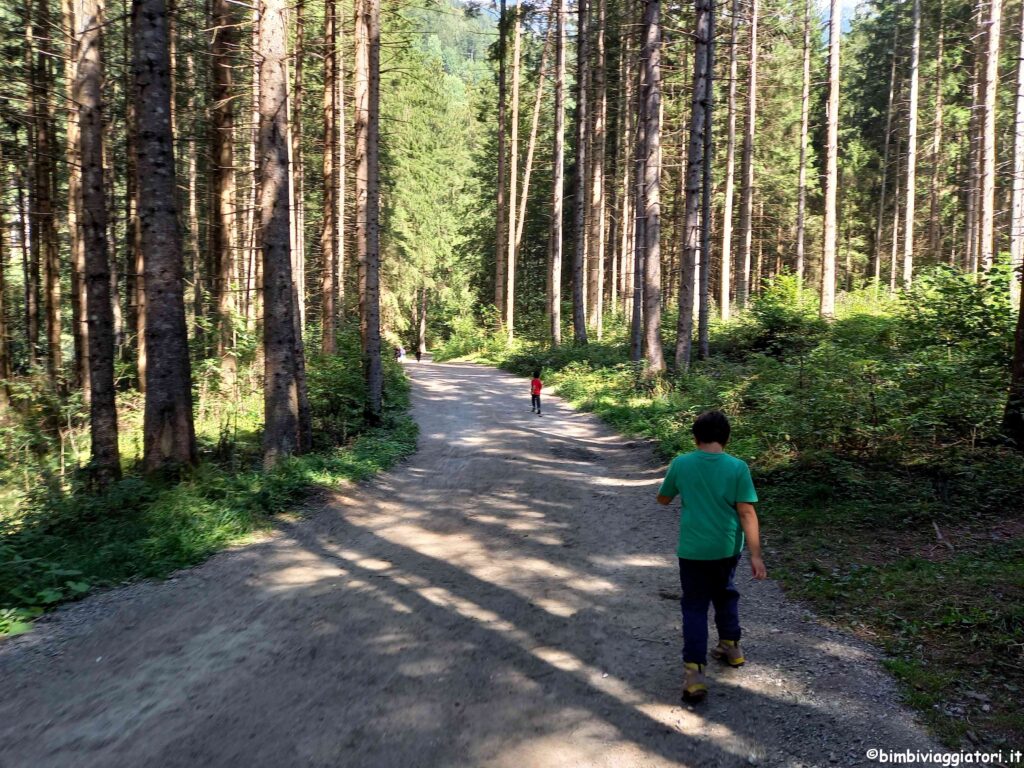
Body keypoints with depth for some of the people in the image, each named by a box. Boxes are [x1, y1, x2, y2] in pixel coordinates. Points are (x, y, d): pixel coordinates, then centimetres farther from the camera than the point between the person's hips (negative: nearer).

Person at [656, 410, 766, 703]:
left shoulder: (680, 464, -7)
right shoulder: (738, 467, -10)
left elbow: (662, 499, 7)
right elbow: (747, 513, -10)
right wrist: (756, 555, -6)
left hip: (693, 550, -1)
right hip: (727, 549, 2)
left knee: (695, 606, 6)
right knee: (725, 593, 27)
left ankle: (694, 672, -4)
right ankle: (731, 646, 41)